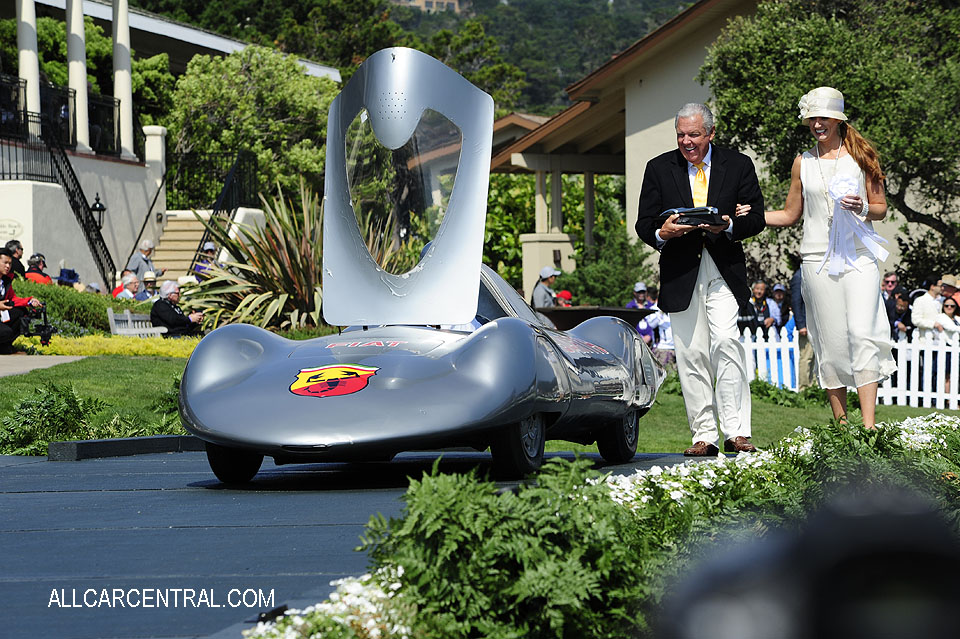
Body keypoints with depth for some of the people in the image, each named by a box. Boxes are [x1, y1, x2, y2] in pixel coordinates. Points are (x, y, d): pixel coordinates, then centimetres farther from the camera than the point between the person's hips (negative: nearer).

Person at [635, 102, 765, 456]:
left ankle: (736, 431, -13)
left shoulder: (738, 166, 6)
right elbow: (644, 224, 6)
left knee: (726, 341, -17)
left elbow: (756, 218, 5)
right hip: (680, 273, 2)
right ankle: (704, 436, 5)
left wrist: (728, 226, -16)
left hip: (724, 270, -1)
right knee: (691, 354, 1)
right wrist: (661, 234, -17)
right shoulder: (659, 169, 8)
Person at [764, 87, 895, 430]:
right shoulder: (803, 162, 12)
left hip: (859, 255, -2)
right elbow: (790, 214, 19)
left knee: (862, 334, -14)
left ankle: (869, 425, -19)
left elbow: (881, 208, 10)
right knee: (831, 339, 0)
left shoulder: (861, 156, 7)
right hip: (818, 257, 2)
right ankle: (841, 425, 6)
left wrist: (862, 208, -11)